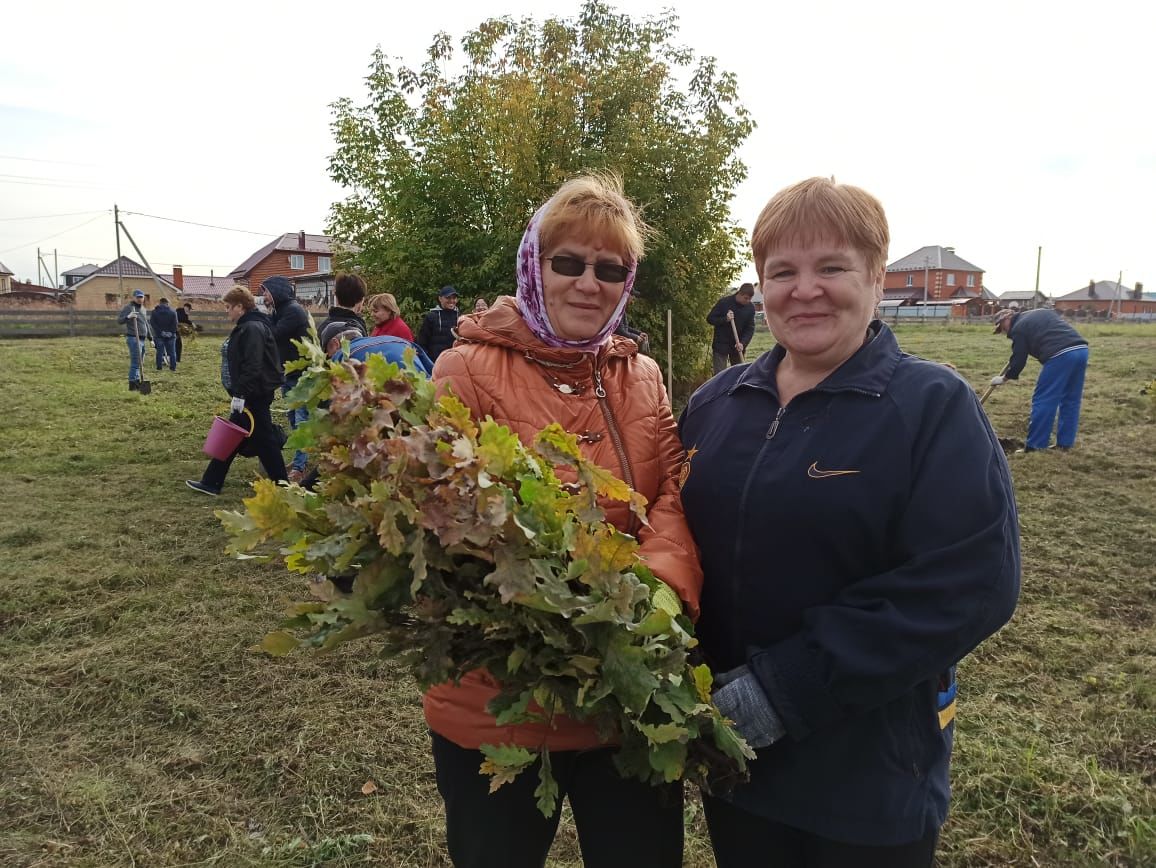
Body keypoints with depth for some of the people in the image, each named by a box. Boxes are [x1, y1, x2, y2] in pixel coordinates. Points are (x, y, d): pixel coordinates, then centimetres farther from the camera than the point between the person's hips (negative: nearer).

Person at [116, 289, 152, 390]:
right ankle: (132, 385, -9)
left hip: (142, 339, 8)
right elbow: (119, 320, -13)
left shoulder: (143, 308, 18)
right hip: (134, 339, -8)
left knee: (139, 363, 13)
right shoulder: (128, 307, -6)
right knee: (135, 363, -12)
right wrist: (128, 317, -31)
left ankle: (137, 383, 20)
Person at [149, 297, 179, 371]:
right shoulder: (173, 312, 2)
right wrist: (171, 332, -6)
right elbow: (175, 324, -6)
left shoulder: (154, 312, 4)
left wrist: (160, 332, -9)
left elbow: (152, 323, -5)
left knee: (159, 351, 4)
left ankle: (159, 366, 2)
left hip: (159, 335, 0)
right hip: (170, 335, 0)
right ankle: (173, 366, 3)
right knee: (172, 352, 4)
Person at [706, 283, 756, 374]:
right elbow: (710, 318, -6)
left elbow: (750, 328, -1)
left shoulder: (750, 307, -2)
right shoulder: (723, 302, -11)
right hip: (721, 345, -3)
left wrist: (743, 343, -17)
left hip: (738, 347, 4)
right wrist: (725, 319, -23)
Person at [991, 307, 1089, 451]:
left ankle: (1034, 446, 1)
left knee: (1042, 401, -1)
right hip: (1082, 349, 8)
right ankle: (1065, 443, 19)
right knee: (1071, 400, 14)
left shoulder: (1018, 328, 6)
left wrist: (1004, 378, 23)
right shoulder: (1042, 311, 28)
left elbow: (1019, 360, 7)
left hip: (1060, 355, -8)